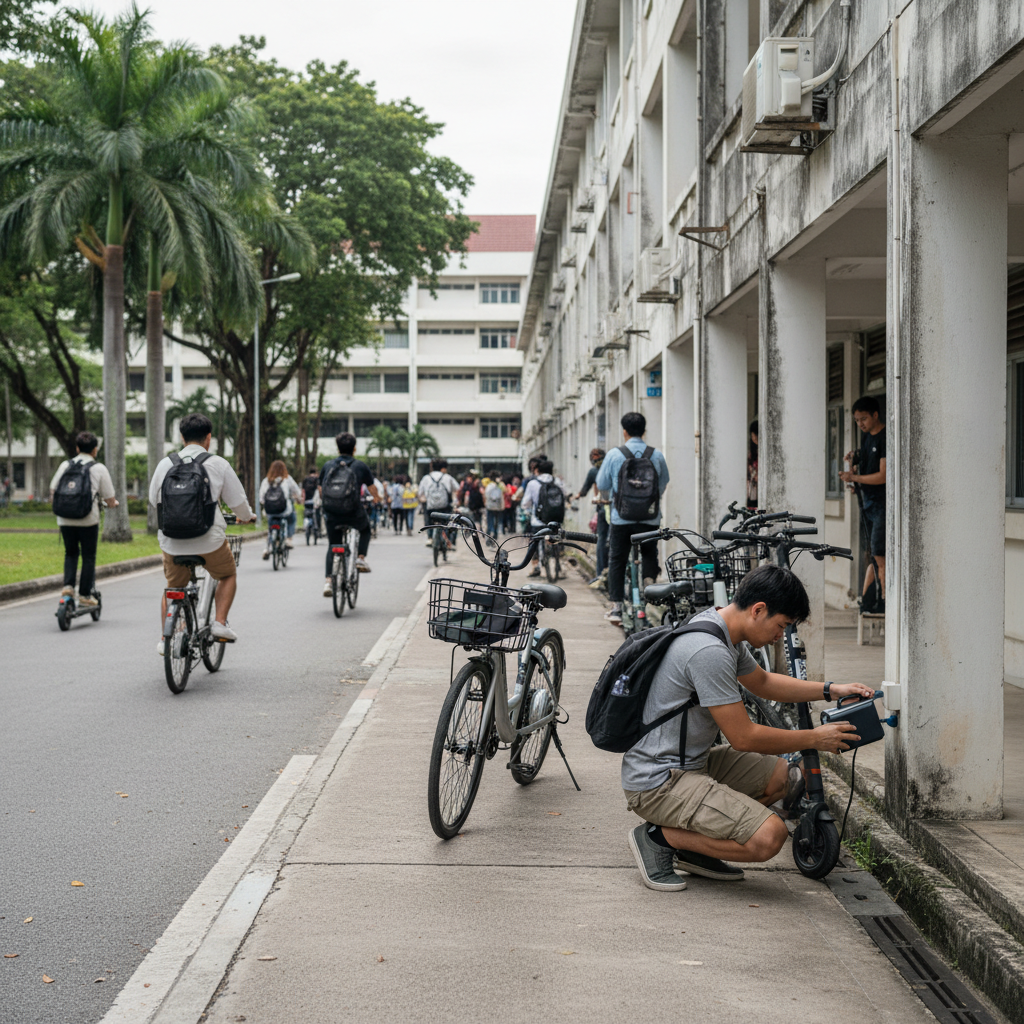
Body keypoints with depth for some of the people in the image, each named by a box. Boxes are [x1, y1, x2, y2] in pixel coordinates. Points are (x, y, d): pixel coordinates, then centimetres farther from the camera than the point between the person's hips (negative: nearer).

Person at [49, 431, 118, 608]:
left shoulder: (65, 465, 9)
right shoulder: (99, 468, 1)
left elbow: (53, 492, 12)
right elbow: (110, 501, 0)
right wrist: (114, 503, 23)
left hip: (65, 519, 3)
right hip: (88, 519, -3)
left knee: (71, 553, 21)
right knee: (88, 556, 9)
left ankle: (68, 585, 4)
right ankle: (85, 595, 11)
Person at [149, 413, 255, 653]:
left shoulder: (165, 464, 2)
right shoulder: (218, 464, -4)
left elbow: (154, 499, 14)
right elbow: (237, 501, 2)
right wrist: (247, 516, 24)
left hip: (172, 542, 2)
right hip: (210, 541, -2)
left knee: (173, 587, 24)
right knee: (228, 575, 25)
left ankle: (166, 639, 21)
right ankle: (220, 623, 11)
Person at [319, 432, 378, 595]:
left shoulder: (327, 466, 9)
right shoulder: (360, 466, 3)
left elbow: (321, 492, 17)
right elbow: (373, 490, 10)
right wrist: (376, 498, 33)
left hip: (332, 516, 2)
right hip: (354, 514, -2)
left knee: (332, 547, 19)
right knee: (365, 529, 32)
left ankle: (328, 580, 6)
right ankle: (361, 557, 15)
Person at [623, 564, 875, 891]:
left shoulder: (721, 629, 7)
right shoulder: (709, 651, -25)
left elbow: (762, 682, 27)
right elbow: (743, 737, -20)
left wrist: (831, 690, 18)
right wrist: (815, 738, -8)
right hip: (658, 783, -11)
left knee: (779, 775, 15)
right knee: (768, 836, -21)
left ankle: (690, 845, 13)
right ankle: (659, 837, -4)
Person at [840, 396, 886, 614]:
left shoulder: (885, 438, -13)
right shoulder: (866, 438, 15)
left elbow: (883, 476, -18)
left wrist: (854, 477, -14)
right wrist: (854, 463, 4)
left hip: (883, 503, -8)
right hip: (867, 503, 8)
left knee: (879, 554, -9)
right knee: (872, 555, 10)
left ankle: (884, 602, -3)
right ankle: (866, 600, 11)